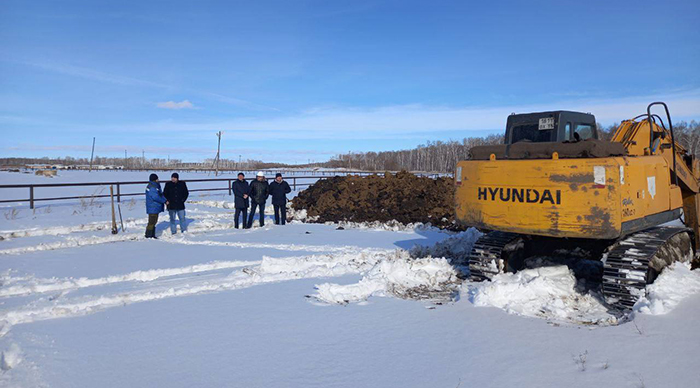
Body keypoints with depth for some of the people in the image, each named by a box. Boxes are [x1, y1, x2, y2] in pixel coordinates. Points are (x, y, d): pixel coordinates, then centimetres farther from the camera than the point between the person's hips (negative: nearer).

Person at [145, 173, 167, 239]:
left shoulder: (156, 186, 15)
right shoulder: (152, 187, -18)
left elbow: (160, 194, 16)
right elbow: (156, 197, -24)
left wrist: (165, 200, -1)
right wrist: (164, 201, -14)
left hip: (156, 207, 11)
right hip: (153, 208, -11)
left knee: (154, 222, 16)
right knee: (152, 222, -6)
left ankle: (152, 235, 23)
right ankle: (148, 236, 0)